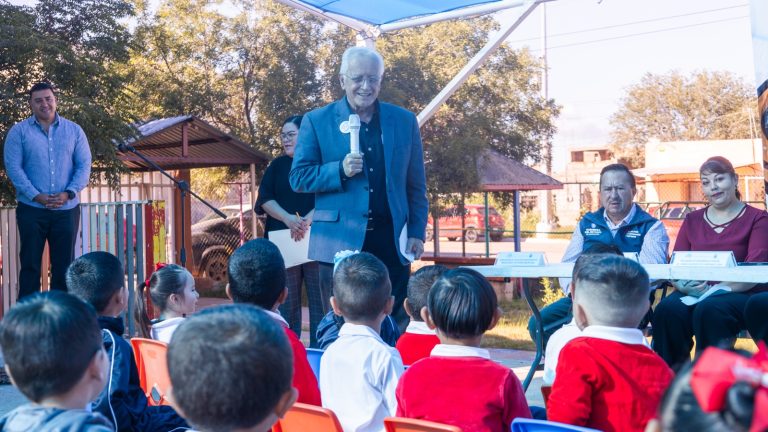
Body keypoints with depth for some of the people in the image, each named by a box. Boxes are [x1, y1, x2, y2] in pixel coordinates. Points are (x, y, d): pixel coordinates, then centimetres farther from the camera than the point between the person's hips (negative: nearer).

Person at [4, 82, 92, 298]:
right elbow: (13, 167, -6)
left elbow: (84, 166, 2)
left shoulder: (74, 131, 7)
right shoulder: (19, 131, 2)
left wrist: (68, 193, -12)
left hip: (67, 209, 2)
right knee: (30, 263, 3)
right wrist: (36, 195, -16)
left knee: (64, 264, 6)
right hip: (31, 209, -1)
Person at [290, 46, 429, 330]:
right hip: (341, 242, -1)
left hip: (391, 242, 2)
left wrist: (417, 233, 3)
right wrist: (340, 170, -16)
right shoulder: (317, 121, 2)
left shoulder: (404, 121, 8)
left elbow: (416, 186, 11)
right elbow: (298, 178, 0)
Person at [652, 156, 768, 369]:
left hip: (742, 296, -3)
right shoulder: (692, 220, 17)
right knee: (667, 309, -30)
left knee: (709, 309, -36)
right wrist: (685, 286, -15)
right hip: (695, 294, 3)